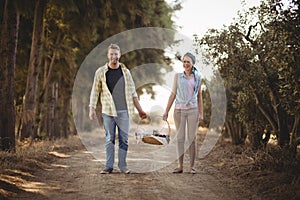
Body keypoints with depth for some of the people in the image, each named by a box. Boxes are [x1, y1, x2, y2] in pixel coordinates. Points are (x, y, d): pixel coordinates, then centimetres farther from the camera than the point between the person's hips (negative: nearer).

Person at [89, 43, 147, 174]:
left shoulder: (125, 72, 7)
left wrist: (139, 110, 11)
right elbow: (95, 92, 4)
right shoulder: (101, 72, 2)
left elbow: (132, 92, 12)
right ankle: (109, 166, 8)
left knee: (124, 139, 2)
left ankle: (122, 165, 11)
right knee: (109, 139, 2)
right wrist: (92, 109, -5)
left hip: (124, 111, 2)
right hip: (108, 111, -2)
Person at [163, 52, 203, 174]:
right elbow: (173, 94, 8)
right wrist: (166, 111, 4)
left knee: (192, 138, -1)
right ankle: (180, 166, 5)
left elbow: (199, 96, 11)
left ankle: (192, 166, 4)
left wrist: (201, 113, 5)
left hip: (192, 110, 0)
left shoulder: (197, 77, 8)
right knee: (180, 138, 1)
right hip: (179, 110, 0)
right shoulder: (178, 76, 7)